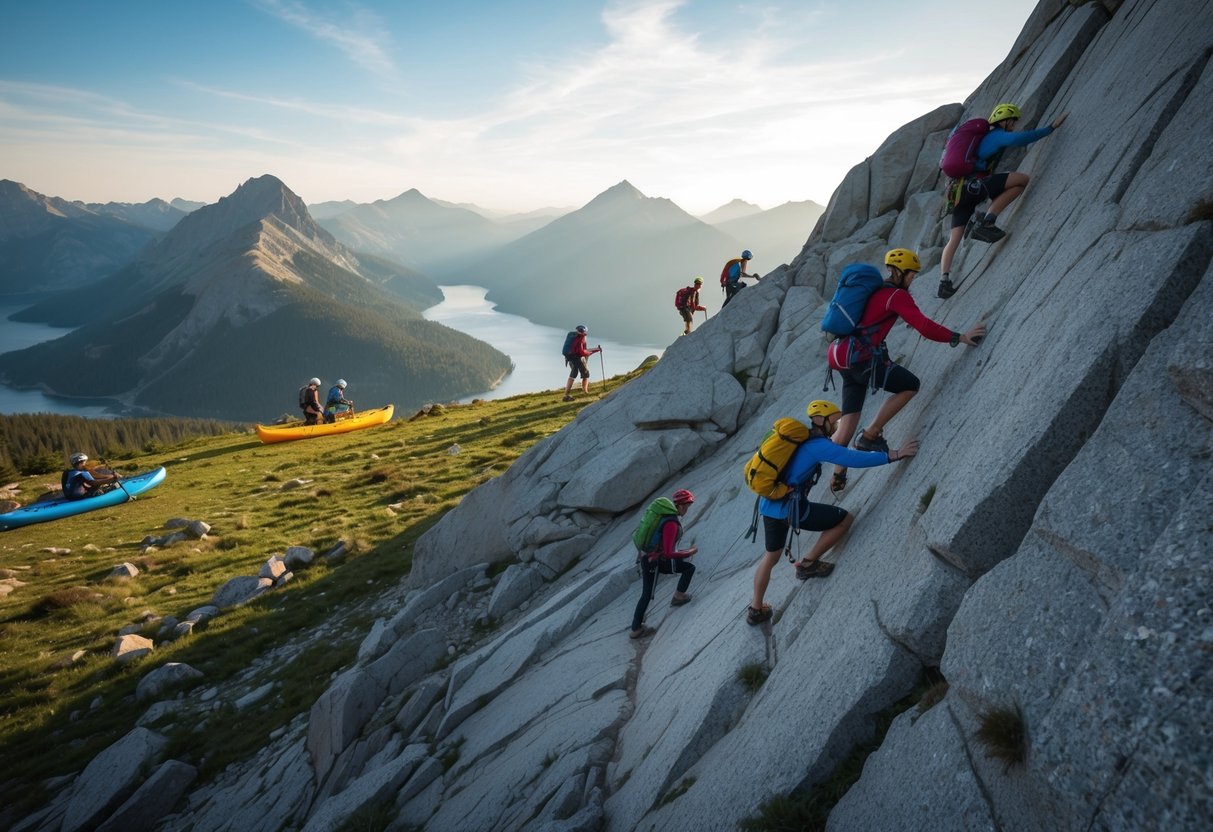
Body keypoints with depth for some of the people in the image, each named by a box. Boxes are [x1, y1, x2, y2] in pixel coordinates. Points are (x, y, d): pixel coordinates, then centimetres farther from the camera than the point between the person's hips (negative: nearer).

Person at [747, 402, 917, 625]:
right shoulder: (818, 445, -13)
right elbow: (853, 458, -22)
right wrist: (891, 455, -18)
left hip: (768, 505, 9)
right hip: (791, 508, -9)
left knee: (771, 556, 26)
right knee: (846, 519, 7)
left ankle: (755, 610, 36)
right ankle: (808, 564, 14)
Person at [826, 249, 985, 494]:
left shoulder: (875, 289, 19)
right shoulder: (897, 295, -6)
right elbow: (925, 327, -16)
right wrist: (960, 338, -10)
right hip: (863, 357, -9)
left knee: (849, 417, 11)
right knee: (910, 385, 8)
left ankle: (838, 475, 10)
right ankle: (870, 435, 5)